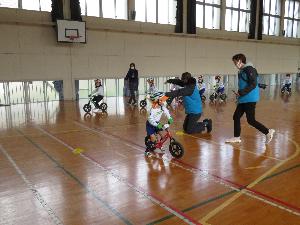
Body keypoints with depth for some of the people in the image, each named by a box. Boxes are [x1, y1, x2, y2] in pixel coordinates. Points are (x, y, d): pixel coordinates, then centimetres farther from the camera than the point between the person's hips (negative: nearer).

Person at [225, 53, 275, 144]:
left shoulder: (249, 69, -14)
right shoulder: (241, 71, 13)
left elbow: (253, 84, -21)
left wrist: (241, 92, -21)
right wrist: (239, 94, 11)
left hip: (250, 99, -9)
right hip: (243, 99, 9)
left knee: (251, 120, -5)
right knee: (236, 117, 9)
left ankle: (268, 132, 10)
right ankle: (236, 137, 18)